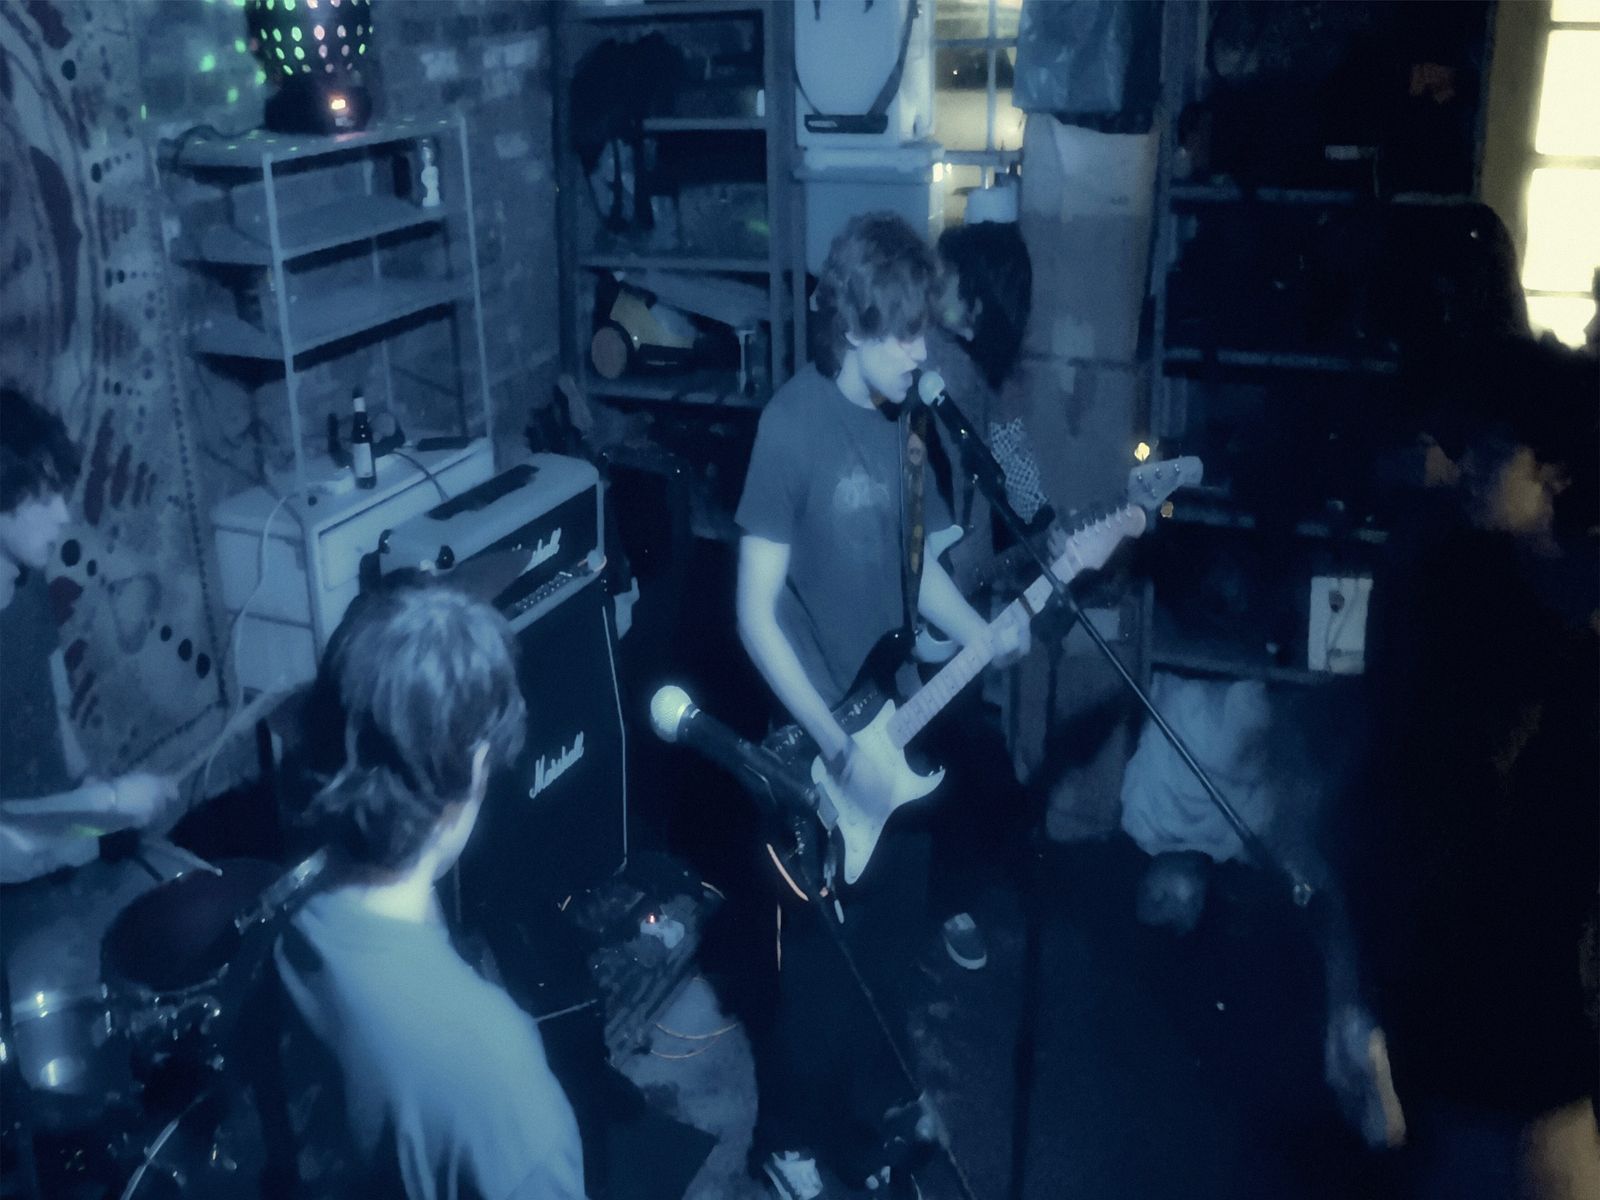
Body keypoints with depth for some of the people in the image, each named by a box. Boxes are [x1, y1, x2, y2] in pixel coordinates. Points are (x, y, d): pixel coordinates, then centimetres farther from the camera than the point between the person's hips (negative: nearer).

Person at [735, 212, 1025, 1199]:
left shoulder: (901, 420, 4)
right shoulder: (794, 423, -19)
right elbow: (756, 613, -20)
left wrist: (991, 637, -3)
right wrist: (839, 748, -21)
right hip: (823, 748, -7)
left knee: (893, 934, 19)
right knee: (828, 955, 7)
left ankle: (869, 1104, 40)